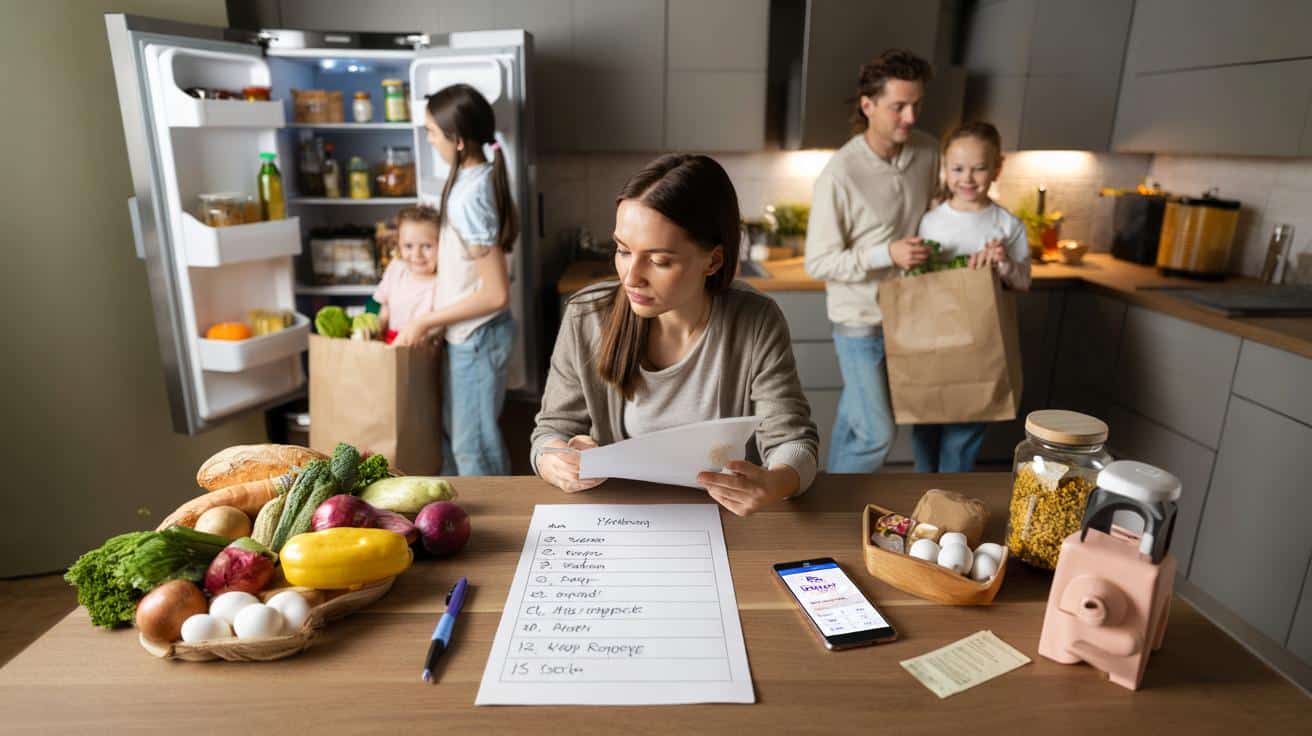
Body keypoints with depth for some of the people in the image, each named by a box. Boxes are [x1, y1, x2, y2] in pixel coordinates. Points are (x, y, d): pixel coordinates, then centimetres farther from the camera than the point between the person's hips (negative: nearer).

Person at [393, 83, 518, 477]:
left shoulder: (468, 197, -25)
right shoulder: (479, 177, 3)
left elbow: (496, 294, -26)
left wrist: (425, 322, -18)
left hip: (477, 338, -10)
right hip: (468, 334, 10)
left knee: (474, 443, 7)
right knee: (454, 431, 23)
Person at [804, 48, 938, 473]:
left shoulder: (927, 153, -4)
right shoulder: (839, 175, -23)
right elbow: (818, 263, -21)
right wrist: (887, 254, -29)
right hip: (859, 321, -6)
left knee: (855, 414, 21)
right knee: (878, 434, -2)